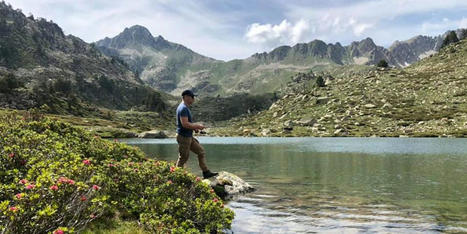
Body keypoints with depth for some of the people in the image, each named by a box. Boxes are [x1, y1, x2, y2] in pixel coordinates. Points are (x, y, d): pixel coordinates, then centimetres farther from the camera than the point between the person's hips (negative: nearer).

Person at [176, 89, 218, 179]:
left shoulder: (185, 108, 15)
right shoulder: (183, 108, -19)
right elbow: (185, 124, -27)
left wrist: (194, 127, 10)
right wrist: (197, 126, -16)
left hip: (189, 137, 10)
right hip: (183, 137, -10)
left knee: (201, 151, 10)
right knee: (183, 158, 1)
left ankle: (206, 172, 13)